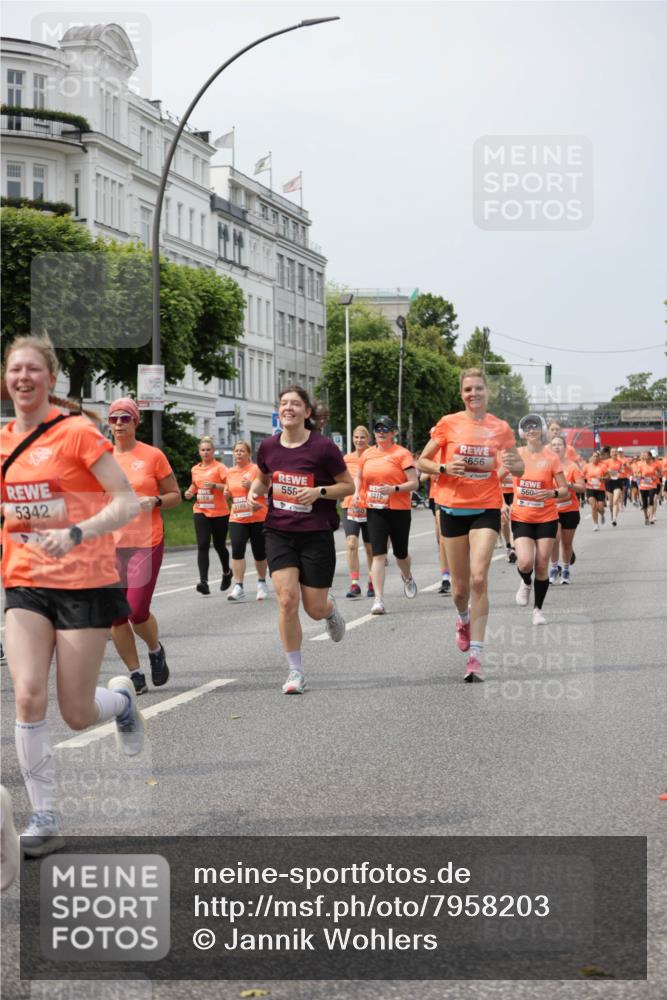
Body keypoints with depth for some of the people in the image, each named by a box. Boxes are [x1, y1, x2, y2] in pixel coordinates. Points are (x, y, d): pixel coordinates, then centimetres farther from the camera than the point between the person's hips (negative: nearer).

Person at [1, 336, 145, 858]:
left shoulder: (76, 433, -11)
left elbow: (128, 501, -14)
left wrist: (76, 533, -28)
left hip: (85, 584, -4)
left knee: (77, 715, 0)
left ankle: (121, 697, 37)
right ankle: (45, 820, -2)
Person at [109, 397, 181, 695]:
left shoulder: (153, 455, 0)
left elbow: (175, 495, 6)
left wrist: (155, 501, -13)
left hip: (146, 542, -3)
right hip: (110, 544, 3)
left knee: (137, 611, -11)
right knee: (115, 614, -1)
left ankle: (156, 650, 22)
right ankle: (135, 674, 14)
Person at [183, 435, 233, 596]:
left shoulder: (220, 467, -6)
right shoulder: (195, 469, 9)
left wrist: (215, 485, -26)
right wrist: (190, 492, 8)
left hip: (219, 513, -3)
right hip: (200, 512, 3)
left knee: (219, 545, 11)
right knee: (202, 546, -11)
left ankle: (227, 573, 39)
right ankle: (204, 582, -18)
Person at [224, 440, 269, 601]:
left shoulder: (256, 469, -6)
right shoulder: (230, 472, 9)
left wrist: (252, 486, -22)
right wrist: (227, 492, 4)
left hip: (258, 517, -3)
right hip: (237, 519, 3)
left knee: (259, 552, 7)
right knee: (237, 550, -13)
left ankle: (261, 584, 28)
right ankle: (238, 587, -14)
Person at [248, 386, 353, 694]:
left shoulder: (323, 446, -10)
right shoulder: (268, 447, 1)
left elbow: (348, 485, -2)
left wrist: (319, 491, -18)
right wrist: (255, 491, -1)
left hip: (316, 534, -2)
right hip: (279, 532, 2)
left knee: (314, 609, 2)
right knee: (287, 599, -14)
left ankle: (330, 609, 43)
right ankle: (295, 671, 1)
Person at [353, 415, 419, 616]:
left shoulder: (402, 453, -6)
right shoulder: (367, 454, 8)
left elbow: (414, 483, -8)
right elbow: (358, 477, 23)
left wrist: (394, 489, -23)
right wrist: (356, 492, 4)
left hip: (399, 510, -2)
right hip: (374, 509, 2)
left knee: (400, 553, 11)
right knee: (378, 554, -9)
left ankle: (407, 577, 46)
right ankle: (379, 600, -11)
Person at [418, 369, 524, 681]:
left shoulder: (501, 428, 2)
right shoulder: (448, 424, 0)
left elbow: (519, 467, 12)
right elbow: (422, 462, 5)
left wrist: (512, 464, -12)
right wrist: (444, 468, -15)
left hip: (486, 508, -1)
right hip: (453, 508, 1)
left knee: (479, 578, -17)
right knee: (460, 587, 8)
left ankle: (475, 653, -14)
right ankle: (464, 619, 45)